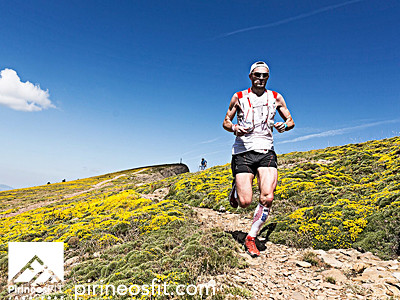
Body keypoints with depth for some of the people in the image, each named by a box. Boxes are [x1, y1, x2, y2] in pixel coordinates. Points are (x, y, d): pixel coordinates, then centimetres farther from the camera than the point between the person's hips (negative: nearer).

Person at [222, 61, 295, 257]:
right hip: (243, 151, -1)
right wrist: (234, 128, -12)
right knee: (245, 202, -9)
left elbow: (291, 121, 17)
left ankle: (251, 238, 5)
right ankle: (236, 189, 29)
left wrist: (284, 126, -7)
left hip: (266, 151, 2)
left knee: (267, 198, -16)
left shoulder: (276, 98, 11)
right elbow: (226, 122, 11)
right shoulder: (239, 97, 7)